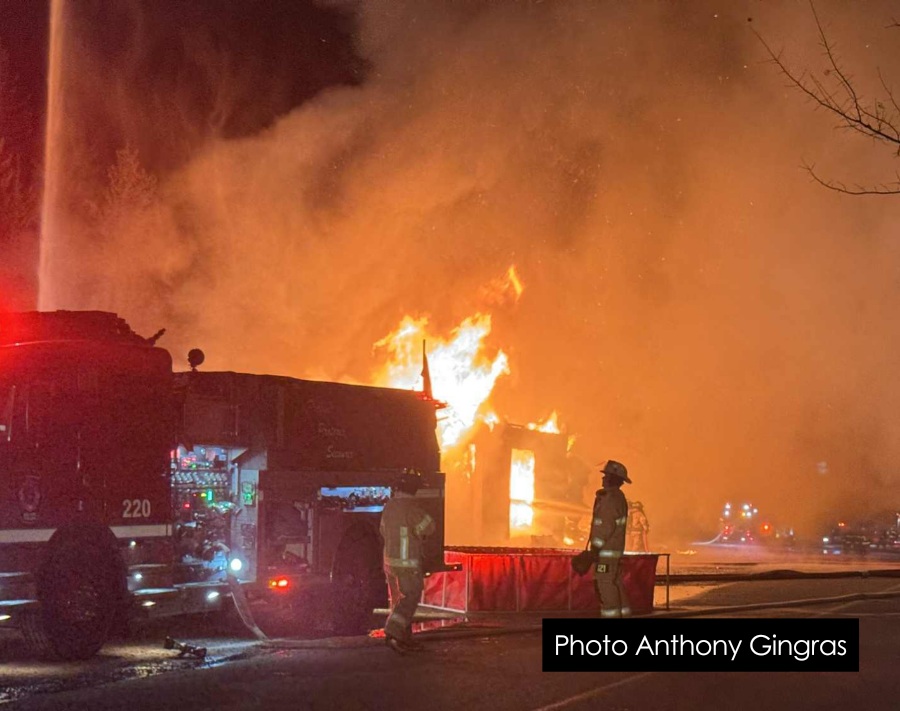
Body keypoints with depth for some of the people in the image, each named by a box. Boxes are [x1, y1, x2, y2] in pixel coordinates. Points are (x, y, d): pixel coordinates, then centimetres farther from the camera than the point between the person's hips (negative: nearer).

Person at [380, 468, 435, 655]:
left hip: (390, 560, 8)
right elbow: (428, 528, -17)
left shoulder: (389, 505, 7)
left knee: (399, 601, 13)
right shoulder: (410, 506, -18)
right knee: (409, 599, -6)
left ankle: (405, 639, 17)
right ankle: (392, 633, -19)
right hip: (407, 562, -8)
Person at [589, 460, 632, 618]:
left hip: (607, 551, -10)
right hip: (615, 551, 10)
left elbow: (606, 527, -21)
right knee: (615, 584, 12)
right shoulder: (618, 497, 16)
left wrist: (595, 548, -19)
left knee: (605, 585, -9)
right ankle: (622, 615, 15)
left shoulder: (610, 499, -17)